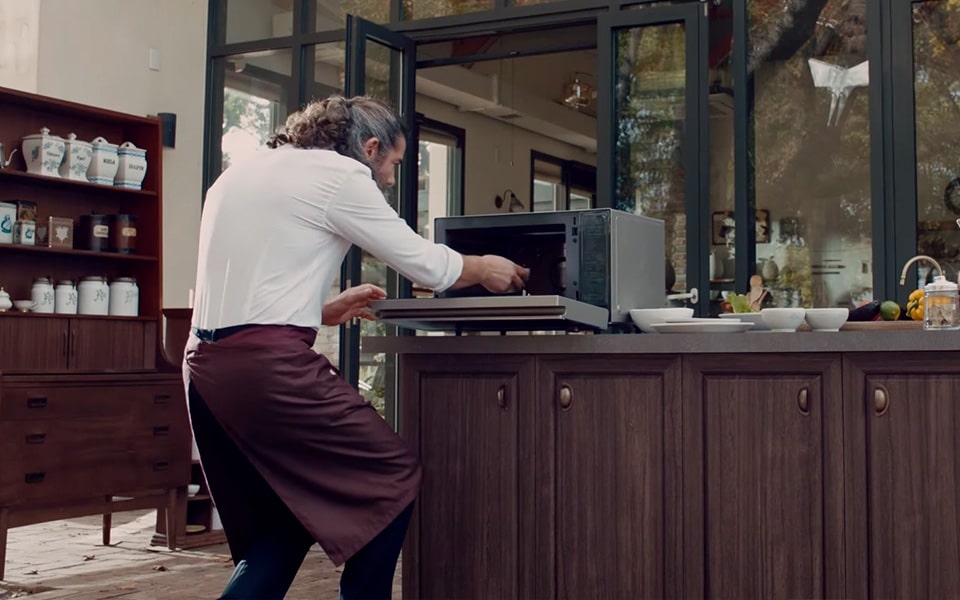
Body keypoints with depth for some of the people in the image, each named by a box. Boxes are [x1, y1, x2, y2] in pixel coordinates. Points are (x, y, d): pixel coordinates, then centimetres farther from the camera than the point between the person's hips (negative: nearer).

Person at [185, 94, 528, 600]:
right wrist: (484, 269, 20)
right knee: (393, 480, 5)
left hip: (206, 363, 9)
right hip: (267, 363, -9)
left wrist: (324, 311, 24)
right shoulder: (339, 174, -3)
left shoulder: (242, 174, 22)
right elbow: (425, 264, 2)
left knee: (281, 525, 16)